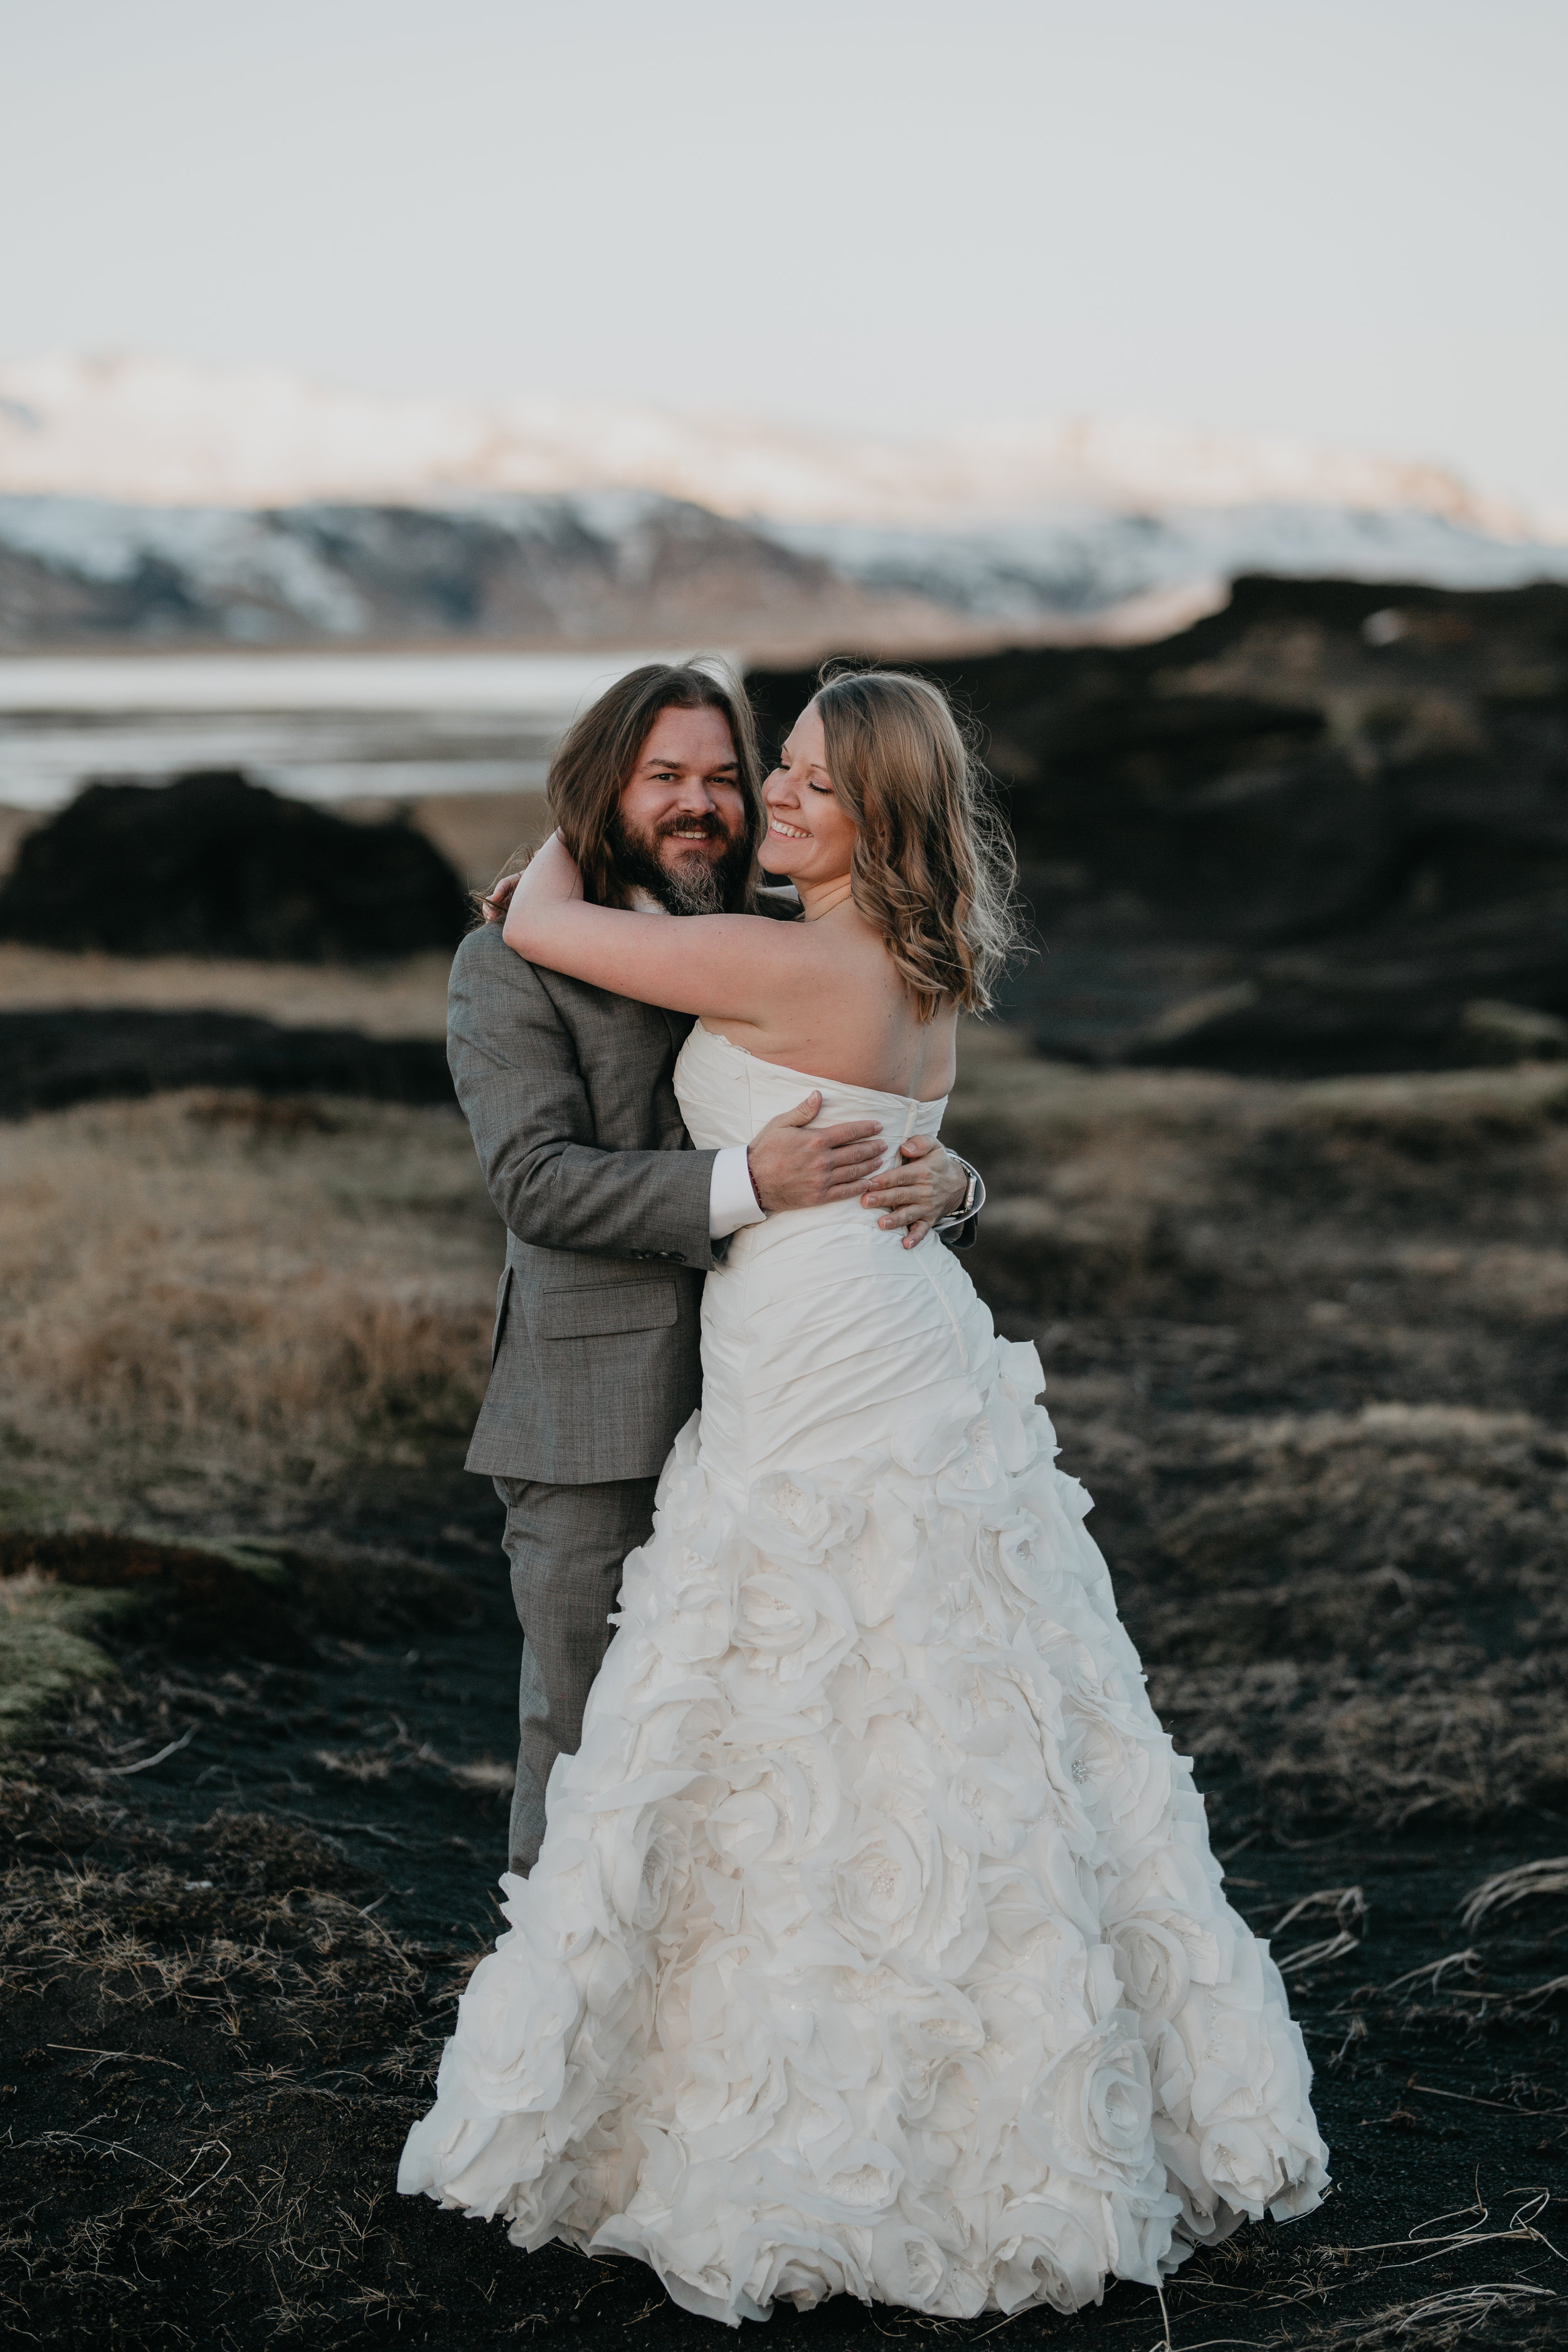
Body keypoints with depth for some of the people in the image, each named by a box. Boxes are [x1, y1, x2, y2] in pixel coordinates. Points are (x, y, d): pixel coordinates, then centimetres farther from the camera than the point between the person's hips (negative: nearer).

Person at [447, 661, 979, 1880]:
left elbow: (893, 1129, 14)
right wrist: (745, 1185, -27)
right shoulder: (512, 964, -2)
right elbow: (536, 1178, -15)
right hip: (596, 1430, -4)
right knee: (586, 1739, 4)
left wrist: (944, 1178, -12)